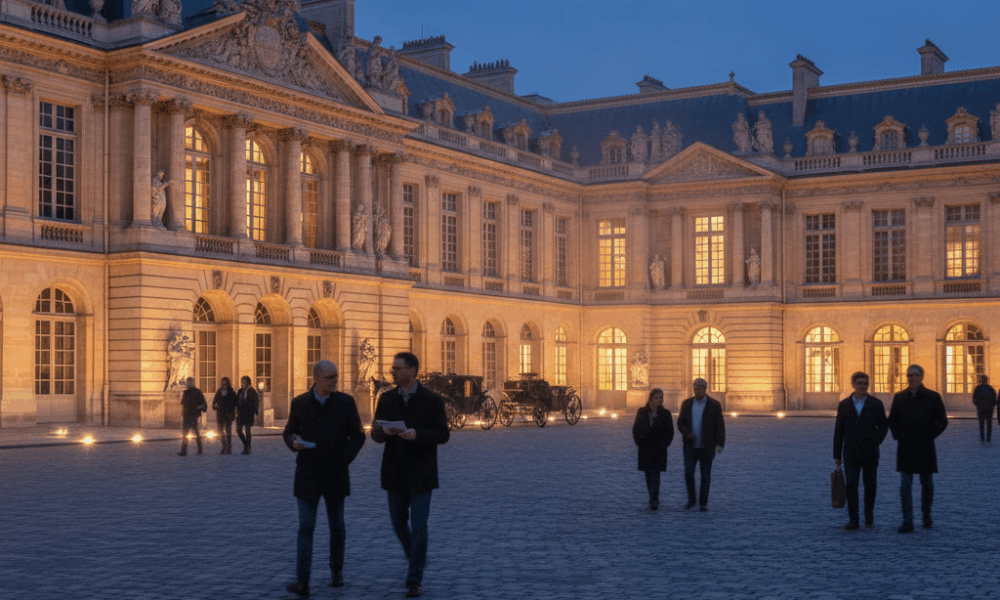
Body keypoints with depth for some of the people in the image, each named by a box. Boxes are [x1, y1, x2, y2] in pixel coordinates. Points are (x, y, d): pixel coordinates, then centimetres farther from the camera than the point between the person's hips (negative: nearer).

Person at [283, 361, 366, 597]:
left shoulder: (345, 403, 0)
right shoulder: (299, 403, 1)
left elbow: (358, 435, 4)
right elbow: (288, 431, 10)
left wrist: (344, 460, -8)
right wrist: (293, 442, -13)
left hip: (335, 475, 1)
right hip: (307, 476, -1)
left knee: (337, 527, 12)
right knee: (305, 528, -7)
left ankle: (336, 573, 29)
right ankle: (302, 581, -10)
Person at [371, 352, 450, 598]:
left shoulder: (432, 400, -6)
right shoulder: (386, 399, 4)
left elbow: (443, 435, -8)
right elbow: (376, 435, 4)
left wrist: (417, 434, -25)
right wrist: (384, 431, -19)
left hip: (421, 474, -4)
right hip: (395, 473, 4)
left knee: (419, 528, -7)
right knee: (399, 523, 12)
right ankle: (416, 561, 38)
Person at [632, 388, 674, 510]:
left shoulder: (665, 414, 1)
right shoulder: (642, 412, 4)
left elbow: (670, 432, 4)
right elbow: (635, 429, 8)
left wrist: (664, 444, -7)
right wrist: (639, 443, -2)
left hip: (659, 449, -2)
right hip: (645, 449, 2)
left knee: (655, 473, -11)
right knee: (648, 474, 7)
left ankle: (654, 500, -15)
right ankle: (653, 498, 21)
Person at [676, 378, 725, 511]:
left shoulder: (714, 405, -3)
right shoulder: (686, 404, 5)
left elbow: (720, 425, -6)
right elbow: (680, 423, 5)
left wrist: (720, 443, -18)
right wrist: (687, 434, -14)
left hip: (706, 447, -1)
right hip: (690, 446, 2)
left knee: (706, 476, 2)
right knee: (688, 472, -11)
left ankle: (703, 503, 12)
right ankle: (691, 500, 6)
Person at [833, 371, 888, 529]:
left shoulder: (876, 404, 3)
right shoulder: (844, 405, 6)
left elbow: (883, 426, 4)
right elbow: (838, 431, 7)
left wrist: (875, 441, -11)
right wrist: (837, 454, 5)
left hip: (870, 453, 0)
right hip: (851, 453, 0)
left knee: (870, 485, 7)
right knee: (851, 486, -5)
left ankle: (869, 516, 22)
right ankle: (853, 520, -3)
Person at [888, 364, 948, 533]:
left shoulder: (933, 397, 0)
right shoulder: (899, 397, 7)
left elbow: (942, 421, 2)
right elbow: (892, 421, 14)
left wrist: (930, 435, -7)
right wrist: (897, 435, 1)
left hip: (925, 448, -1)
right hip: (905, 448, 1)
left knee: (927, 484, 10)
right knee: (905, 485, -4)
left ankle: (926, 515, 29)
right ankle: (907, 521, -3)